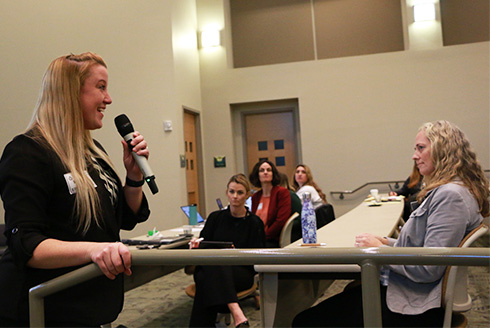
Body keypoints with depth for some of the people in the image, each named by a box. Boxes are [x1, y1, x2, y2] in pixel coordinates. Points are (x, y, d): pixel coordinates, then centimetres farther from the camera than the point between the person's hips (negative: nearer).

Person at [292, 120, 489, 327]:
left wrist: (380, 250, -12)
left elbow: (428, 269, -23)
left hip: (415, 306, -10)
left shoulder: (450, 196, -19)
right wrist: (388, 243, 6)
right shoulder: (444, 191, 14)